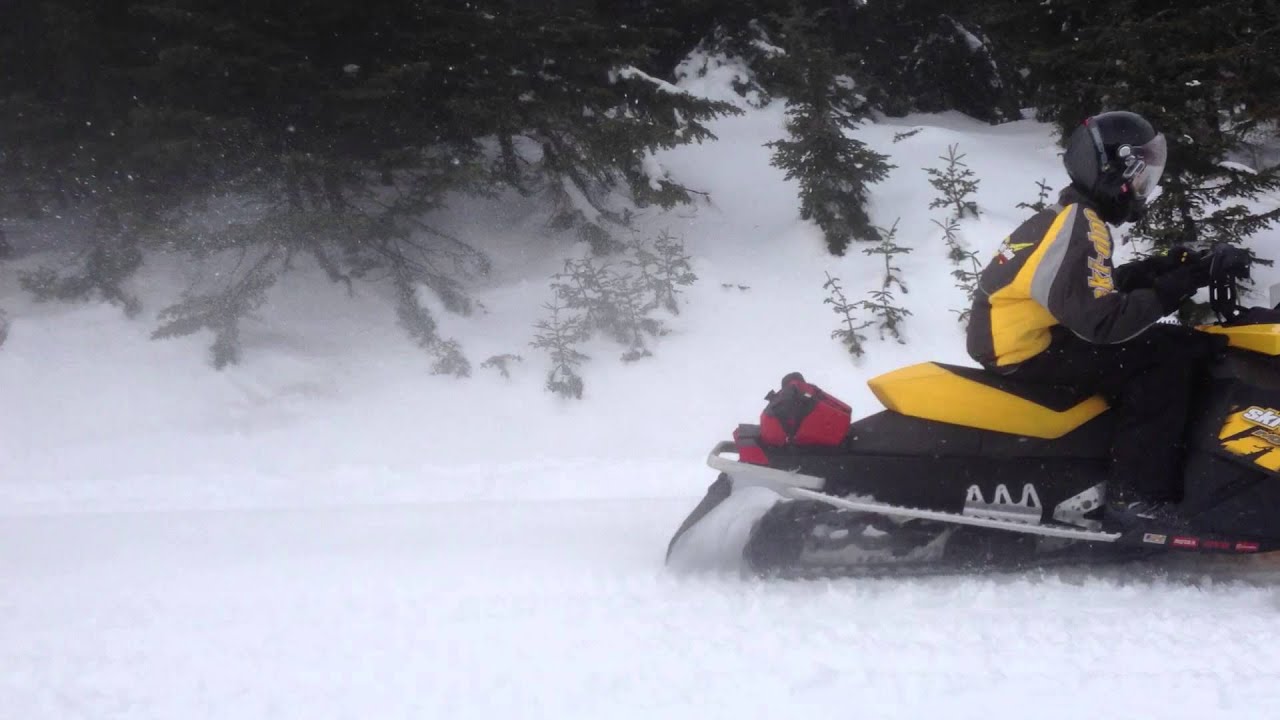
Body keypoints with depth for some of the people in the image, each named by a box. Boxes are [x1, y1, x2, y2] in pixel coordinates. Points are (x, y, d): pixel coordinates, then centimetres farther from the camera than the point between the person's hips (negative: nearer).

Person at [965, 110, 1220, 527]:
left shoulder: (1071, 217, 12)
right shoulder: (1078, 228, -19)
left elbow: (1096, 287, 19)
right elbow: (1100, 318, -26)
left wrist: (1160, 269, 8)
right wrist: (1169, 291, -19)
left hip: (1024, 338, 11)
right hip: (1028, 353, -11)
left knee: (1165, 345, 15)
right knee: (1164, 360, -17)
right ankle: (1137, 495, -20)